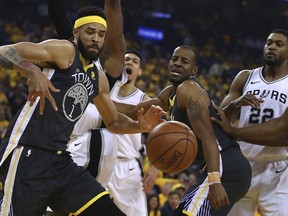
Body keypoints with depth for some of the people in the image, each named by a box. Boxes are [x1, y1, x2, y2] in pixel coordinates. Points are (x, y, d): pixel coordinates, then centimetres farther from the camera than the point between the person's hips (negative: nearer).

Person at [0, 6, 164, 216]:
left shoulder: (98, 78, 19)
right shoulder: (65, 50, -4)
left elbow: (113, 121, 33)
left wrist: (139, 126, 12)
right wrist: (33, 72, -33)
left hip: (60, 161, 8)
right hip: (28, 154, -8)